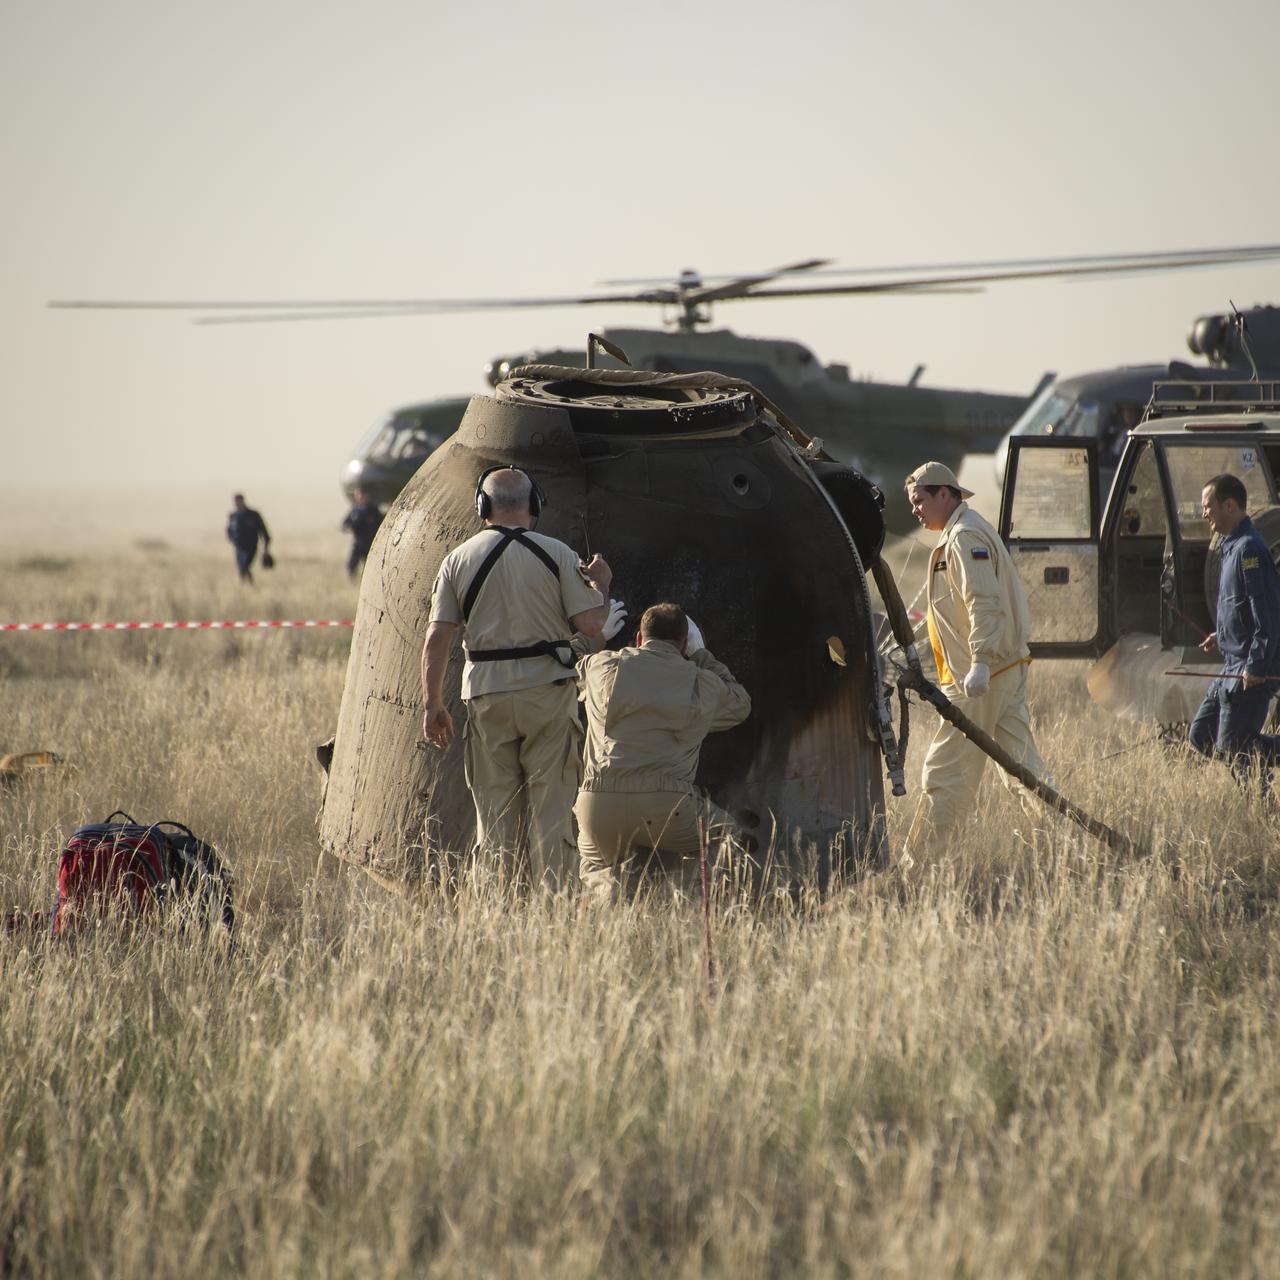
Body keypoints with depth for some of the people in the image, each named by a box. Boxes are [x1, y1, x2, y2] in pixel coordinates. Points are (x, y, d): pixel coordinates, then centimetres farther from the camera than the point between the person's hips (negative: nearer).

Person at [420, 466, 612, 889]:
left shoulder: (458, 559, 3)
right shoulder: (556, 554, -3)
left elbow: (436, 638, -1)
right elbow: (590, 624, -6)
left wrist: (432, 706, 6)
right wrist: (601, 585, 14)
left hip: (487, 694, 2)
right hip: (548, 689, -2)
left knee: (494, 810, 8)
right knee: (552, 808, 3)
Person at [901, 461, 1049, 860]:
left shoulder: (964, 537, -12)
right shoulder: (960, 533, 20)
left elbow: (985, 604, -23)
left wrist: (980, 663, -30)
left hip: (979, 678, -10)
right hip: (1007, 669, 10)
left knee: (945, 772, -6)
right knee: (1023, 766, 9)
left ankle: (920, 862, -4)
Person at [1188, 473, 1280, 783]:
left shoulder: (1249, 549, -17)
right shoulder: (1232, 546, 15)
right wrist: (1223, 636, 17)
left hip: (1253, 669, -11)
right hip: (1234, 666, 11)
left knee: (1231, 747, -6)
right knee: (1201, 736, 13)